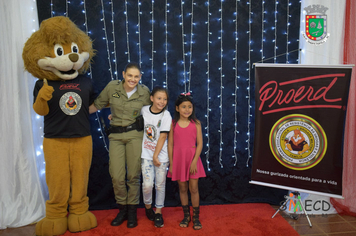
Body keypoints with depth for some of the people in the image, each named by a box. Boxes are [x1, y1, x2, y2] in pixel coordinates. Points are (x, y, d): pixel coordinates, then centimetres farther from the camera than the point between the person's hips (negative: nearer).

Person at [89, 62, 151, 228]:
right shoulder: (112, 87, -4)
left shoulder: (144, 92, -2)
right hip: (116, 136, 1)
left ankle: (132, 211, 23)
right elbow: (96, 105, 6)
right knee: (117, 177, -1)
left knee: (133, 175, 4)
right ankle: (122, 209, 24)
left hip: (135, 135, 0)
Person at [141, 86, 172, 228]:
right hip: (146, 154, 1)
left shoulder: (166, 115, -7)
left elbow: (163, 136, -10)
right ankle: (147, 206, 23)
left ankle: (158, 213, 22)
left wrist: (156, 156, -11)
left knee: (160, 185, 4)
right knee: (147, 184, -7)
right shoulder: (143, 110, -1)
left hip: (161, 155, -1)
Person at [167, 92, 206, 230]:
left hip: (192, 159, -1)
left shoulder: (196, 124, -3)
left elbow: (199, 144, -5)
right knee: (182, 189, 11)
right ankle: (186, 216, 27)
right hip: (178, 159, 1)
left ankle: (196, 217, 19)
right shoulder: (173, 124, -1)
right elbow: (170, 144, 0)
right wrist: (171, 164, -2)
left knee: (193, 189, 3)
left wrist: (194, 161, -12)